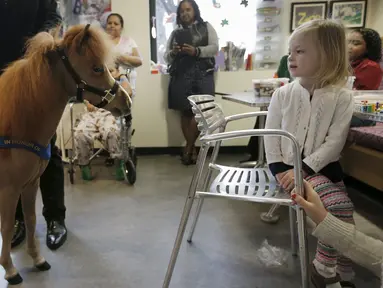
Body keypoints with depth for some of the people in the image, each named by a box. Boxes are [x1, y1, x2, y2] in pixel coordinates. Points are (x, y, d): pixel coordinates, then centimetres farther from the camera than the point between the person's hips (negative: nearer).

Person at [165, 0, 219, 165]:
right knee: (185, 112, -2)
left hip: (202, 75, -2)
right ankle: (192, 149, 7)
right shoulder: (175, 32, 19)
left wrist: (196, 51, -16)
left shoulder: (206, 27, 14)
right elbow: (167, 57, 16)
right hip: (181, 76, 2)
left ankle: (188, 147, 0)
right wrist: (173, 52, -8)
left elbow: (214, 47, 0)